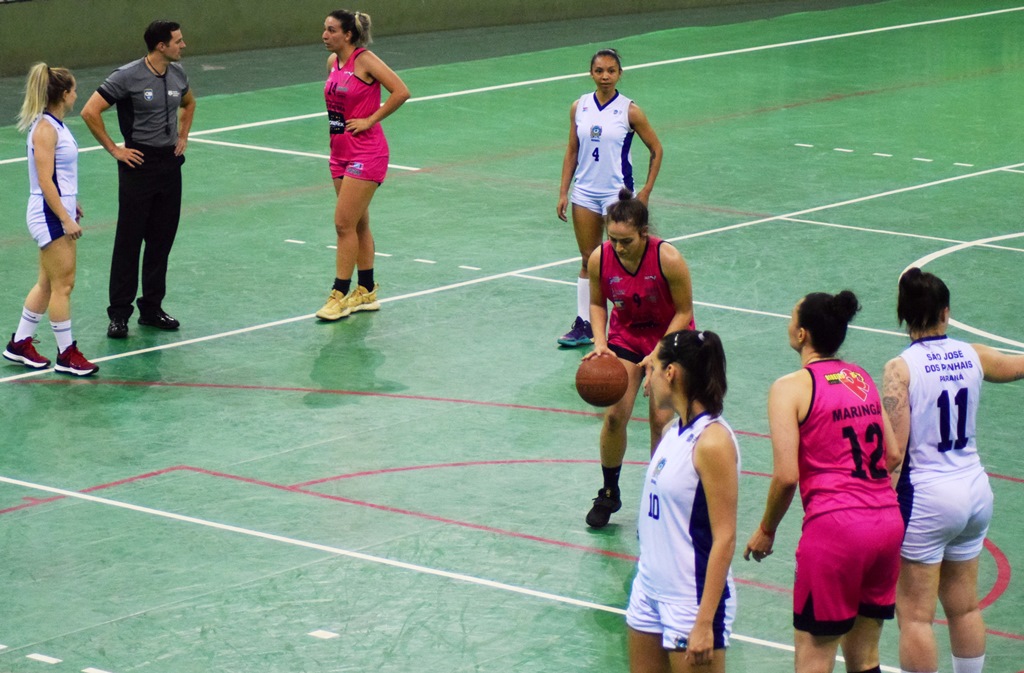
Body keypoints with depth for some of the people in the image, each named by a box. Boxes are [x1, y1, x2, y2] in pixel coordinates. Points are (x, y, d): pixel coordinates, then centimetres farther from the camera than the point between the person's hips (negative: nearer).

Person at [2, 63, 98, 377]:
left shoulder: (56, 125, 10)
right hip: (50, 217, -10)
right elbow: (45, 181, -21)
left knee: (48, 283, 15)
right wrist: (66, 219, -21)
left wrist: (72, 204, 28)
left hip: (59, 213, 10)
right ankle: (66, 355, 4)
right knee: (62, 284, -3)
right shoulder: (45, 129, -18)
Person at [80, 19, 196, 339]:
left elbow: (188, 103, 28)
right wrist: (114, 149, -12)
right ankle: (119, 313, 3)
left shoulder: (177, 73, 6)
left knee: (162, 240, 9)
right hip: (139, 165, -6)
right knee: (129, 241, -2)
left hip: (170, 164, 6)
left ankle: (152, 308, 19)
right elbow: (90, 112, -15)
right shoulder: (128, 76, -14)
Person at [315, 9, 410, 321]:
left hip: (366, 152, -8)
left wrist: (370, 120, -16)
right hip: (341, 152, 8)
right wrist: (335, 128, 14)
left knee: (344, 223, -9)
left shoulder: (365, 60, -14)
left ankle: (340, 294, -4)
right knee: (359, 224, 14)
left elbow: (401, 91, -20)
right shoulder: (333, 62, 8)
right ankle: (366, 292, 22)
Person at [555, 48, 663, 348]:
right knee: (588, 261, 8)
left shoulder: (629, 111, -7)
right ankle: (584, 325, 11)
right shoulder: (579, 107, 3)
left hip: (617, 193, -4)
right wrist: (563, 192, 5)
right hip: (585, 193, 4)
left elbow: (656, 150, 0)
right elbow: (572, 151, 10)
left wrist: (645, 192, -4)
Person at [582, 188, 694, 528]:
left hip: (670, 337, -2)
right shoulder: (599, 259, -19)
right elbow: (597, 303, 0)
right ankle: (609, 494, 13)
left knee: (661, 421, -8)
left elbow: (684, 312, -16)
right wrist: (600, 343, -16)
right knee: (614, 415, -8)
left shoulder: (668, 259, -28)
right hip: (626, 337, 2)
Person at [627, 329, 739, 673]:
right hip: (651, 591, 9)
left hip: (692, 599, -9)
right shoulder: (675, 431, 7)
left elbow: (724, 538, -21)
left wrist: (705, 622, -23)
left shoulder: (712, 442, -19)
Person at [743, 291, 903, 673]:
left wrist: (766, 532, 2)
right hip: (888, 521, 7)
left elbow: (786, 477, -12)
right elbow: (893, 456, 16)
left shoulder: (791, 388, -6)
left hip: (835, 527, -7)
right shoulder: (863, 379, 14)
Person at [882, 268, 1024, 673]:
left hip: (927, 498, -6)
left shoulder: (901, 368, -14)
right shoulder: (972, 356, 1)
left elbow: (894, 450, -17)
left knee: (915, 615, 1)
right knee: (965, 607, 18)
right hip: (976, 491, 6)